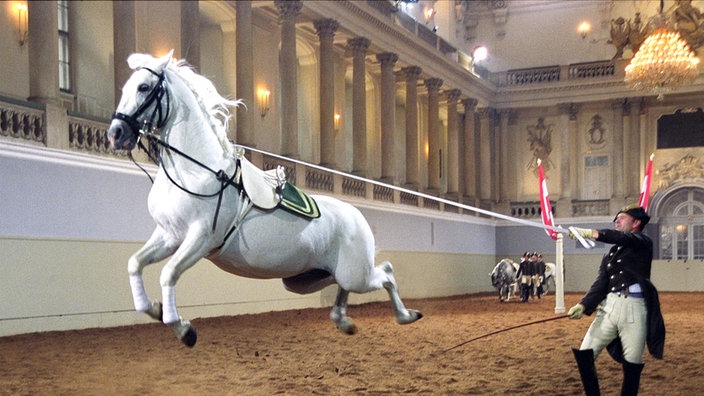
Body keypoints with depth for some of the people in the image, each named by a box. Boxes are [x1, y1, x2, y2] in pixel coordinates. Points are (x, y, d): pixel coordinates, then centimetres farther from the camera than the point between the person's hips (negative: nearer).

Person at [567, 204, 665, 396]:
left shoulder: (644, 242, 6)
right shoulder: (609, 255, 20)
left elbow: (624, 239, -18)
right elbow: (599, 285, 7)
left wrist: (590, 233, -24)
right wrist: (583, 306, -10)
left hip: (634, 308, -5)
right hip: (609, 306, 5)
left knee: (632, 366, -2)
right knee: (584, 355, -1)